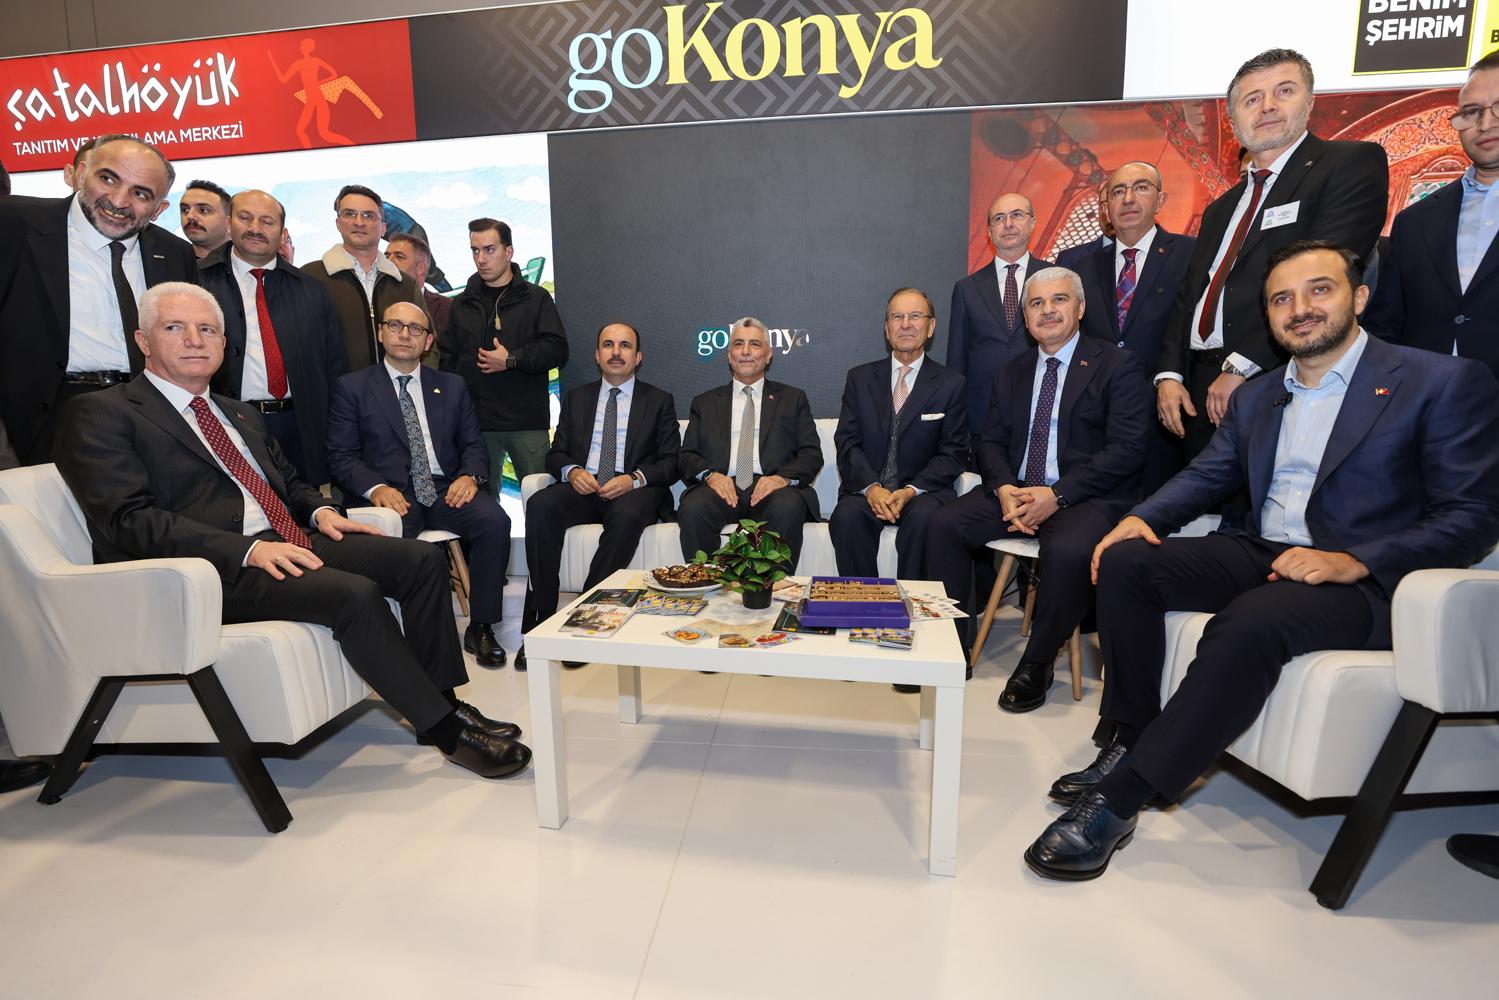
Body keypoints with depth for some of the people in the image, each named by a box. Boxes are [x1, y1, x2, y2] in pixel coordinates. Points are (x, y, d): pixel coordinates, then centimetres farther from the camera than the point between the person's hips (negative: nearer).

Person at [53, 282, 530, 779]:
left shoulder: (239, 415, 24)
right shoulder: (99, 415, 0)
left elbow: (290, 480, 30)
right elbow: (131, 519, -13)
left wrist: (320, 511, 5)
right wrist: (248, 550, -24)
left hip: (288, 543, 8)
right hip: (211, 569, -8)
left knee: (422, 559, -11)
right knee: (355, 594, -31)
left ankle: (445, 700, -5)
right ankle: (448, 730, -19)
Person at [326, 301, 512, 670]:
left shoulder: (452, 386, 18)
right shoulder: (352, 387, 9)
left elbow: (473, 444, 15)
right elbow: (341, 456, 3)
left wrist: (469, 476, -8)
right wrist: (375, 487, -16)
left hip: (446, 491, 3)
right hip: (393, 496, -2)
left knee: (495, 520, -27)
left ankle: (480, 628, -14)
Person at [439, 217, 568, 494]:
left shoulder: (536, 298, 7)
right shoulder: (462, 304, 16)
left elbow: (557, 349, -4)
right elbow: (447, 360, 13)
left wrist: (512, 360, -11)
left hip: (527, 421, -3)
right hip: (474, 420, 3)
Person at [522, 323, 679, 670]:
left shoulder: (659, 401, 13)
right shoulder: (575, 398, 20)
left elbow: (671, 462, 4)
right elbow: (556, 453, 15)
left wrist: (635, 479, -15)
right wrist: (571, 471, -10)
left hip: (635, 490, -2)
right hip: (582, 487, 3)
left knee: (627, 515, -38)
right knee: (539, 506, -29)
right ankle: (541, 620, -24)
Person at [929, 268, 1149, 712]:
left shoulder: (1118, 366, -1)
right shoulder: (1012, 373, 16)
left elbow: (1127, 450, -10)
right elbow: (991, 442, 14)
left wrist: (1057, 495, -20)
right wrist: (1004, 489, -9)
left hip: (1086, 496, -5)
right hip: (1015, 490, 5)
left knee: (1067, 551, -35)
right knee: (945, 525, -18)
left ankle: (1036, 664, -11)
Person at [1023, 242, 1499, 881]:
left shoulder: (1446, 383, -1)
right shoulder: (1255, 397, 17)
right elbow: (1206, 475, 16)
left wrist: (1356, 562, -23)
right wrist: (1141, 518, -6)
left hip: (1364, 581, -6)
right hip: (1259, 554, 6)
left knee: (1250, 624, -36)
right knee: (1125, 562, -17)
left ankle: (1118, 799, -30)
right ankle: (1128, 744, -12)